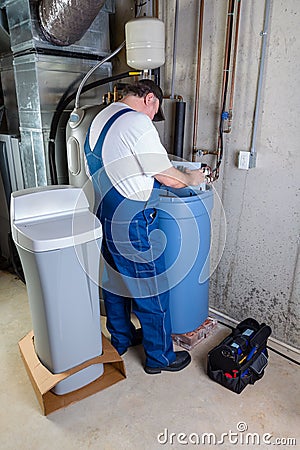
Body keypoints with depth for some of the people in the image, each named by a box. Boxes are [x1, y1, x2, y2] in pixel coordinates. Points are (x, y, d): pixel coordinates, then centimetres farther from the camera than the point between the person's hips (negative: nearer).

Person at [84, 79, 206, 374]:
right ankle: (160, 357, 25)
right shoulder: (138, 123, -17)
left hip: (103, 218, 10)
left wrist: (150, 179, 20)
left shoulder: (99, 120, 13)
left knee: (115, 282, 22)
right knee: (151, 293, 6)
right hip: (131, 225, -9)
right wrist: (191, 179, 4)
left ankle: (121, 339, 42)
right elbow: (169, 178, -16)